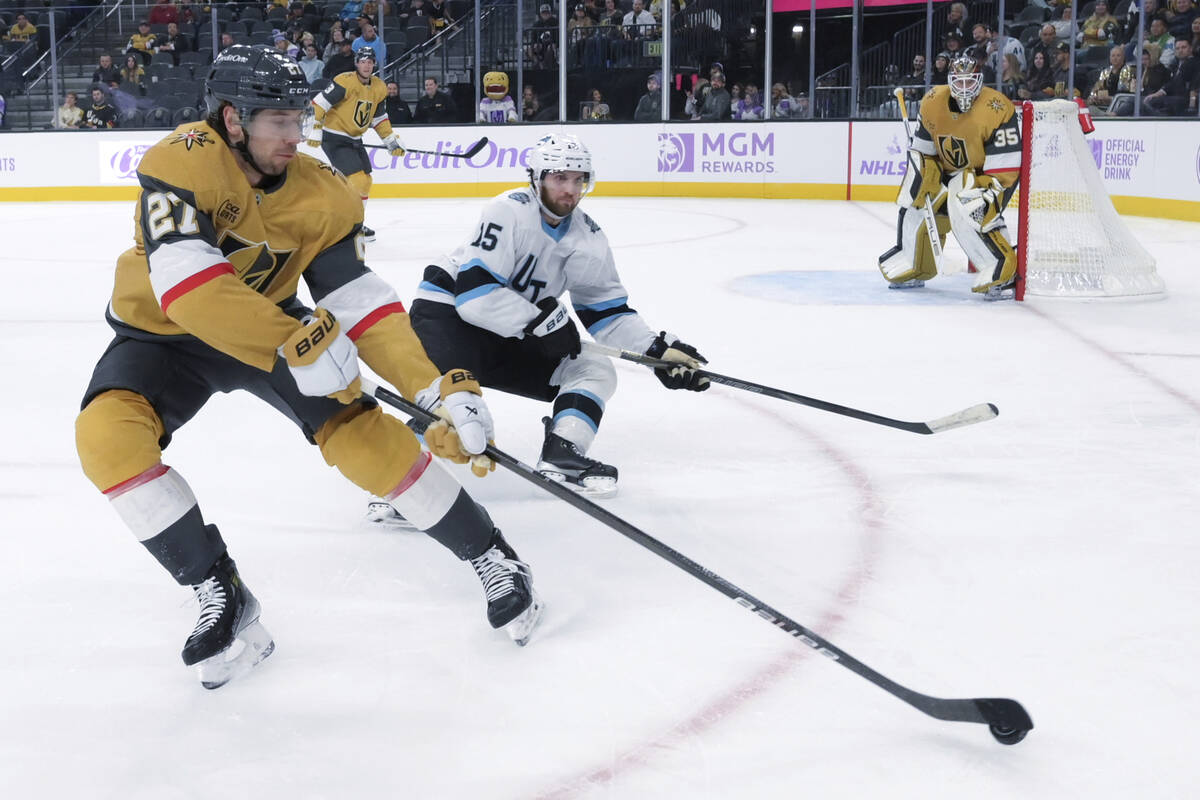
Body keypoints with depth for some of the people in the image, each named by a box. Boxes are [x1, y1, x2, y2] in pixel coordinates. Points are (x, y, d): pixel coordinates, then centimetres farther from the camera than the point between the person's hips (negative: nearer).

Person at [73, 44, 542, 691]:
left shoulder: (321, 195, -17)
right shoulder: (183, 162, -29)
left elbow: (362, 303, -19)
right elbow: (186, 286, -39)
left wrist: (437, 389, -31)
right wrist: (295, 342, -45)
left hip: (274, 324, 2)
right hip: (163, 333, -1)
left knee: (359, 429, -17)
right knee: (106, 433, -27)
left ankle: (490, 556, 0)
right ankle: (221, 595, -15)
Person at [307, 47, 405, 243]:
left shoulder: (379, 88, 5)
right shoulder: (345, 82, -18)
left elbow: (380, 119, 16)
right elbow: (319, 103, -18)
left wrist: (392, 142, 10)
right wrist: (316, 130, -22)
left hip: (355, 139, 8)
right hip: (334, 138, -8)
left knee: (365, 182, 11)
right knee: (357, 180, -17)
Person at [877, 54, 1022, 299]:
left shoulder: (997, 109, -26)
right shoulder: (932, 103, -9)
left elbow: (1005, 163, -26)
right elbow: (921, 149, 3)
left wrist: (987, 195, -32)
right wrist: (924, 177, -10)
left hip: (988, 173, -7)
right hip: (952, 169, 7)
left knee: (966, 210, -31)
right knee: (915, 200, 4)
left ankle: (1003, 274, -25)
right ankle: (914, 269, 24)